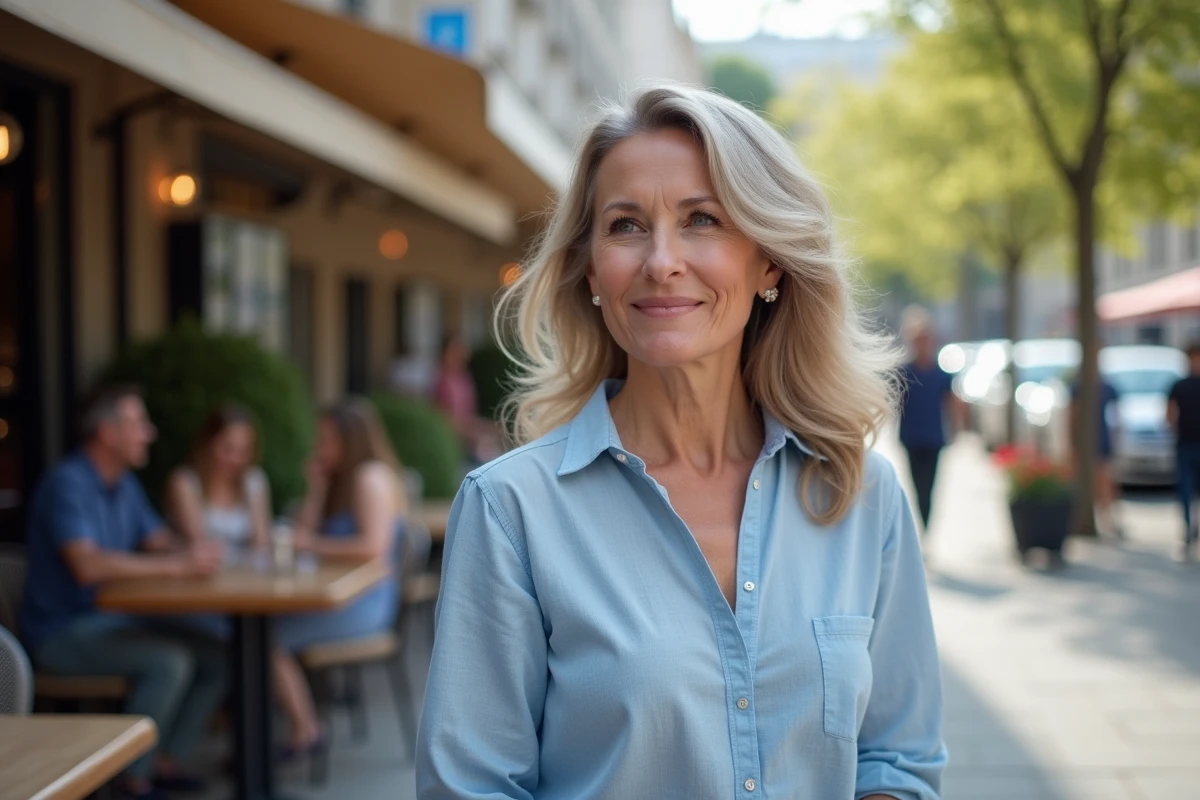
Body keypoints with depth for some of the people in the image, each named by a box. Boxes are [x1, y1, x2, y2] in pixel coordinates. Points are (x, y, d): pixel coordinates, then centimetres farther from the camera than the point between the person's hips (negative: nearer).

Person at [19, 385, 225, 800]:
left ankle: (165, 762, 3)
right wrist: (177, 566, -31)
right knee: (170, 661, -28)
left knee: (214, 656, -4)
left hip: (112, 620, 9)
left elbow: (160, 541, 13)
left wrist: (196, 552, -12)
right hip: (62, 630, -9)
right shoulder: (67, 484, -20)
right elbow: (87, 566, -32)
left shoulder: (125, 485, 10)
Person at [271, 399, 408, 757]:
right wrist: (316, 489, 3)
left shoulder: (372, 478, -11)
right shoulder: (343, 479, 19)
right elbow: (304, 533, 13)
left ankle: (304, 731, -3)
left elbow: (373, 545, -24)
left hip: (365, 602, -9)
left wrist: (316, 544, -16)